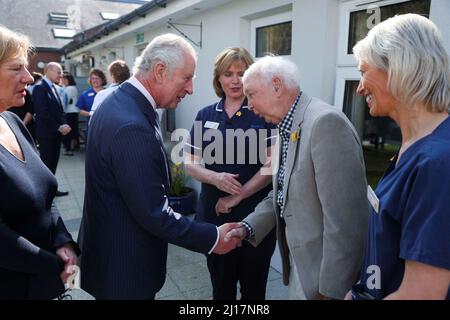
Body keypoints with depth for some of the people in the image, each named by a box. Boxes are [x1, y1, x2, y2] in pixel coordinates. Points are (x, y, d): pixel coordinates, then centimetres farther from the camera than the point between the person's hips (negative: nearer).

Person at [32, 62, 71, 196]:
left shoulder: (53, 88, 14)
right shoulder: (40, 88, -13)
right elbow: (42, 113, -20)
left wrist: (64, 125, 0)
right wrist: (59, 127, -17)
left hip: (57, 133, 8)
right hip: (46, 133, -8)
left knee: (53, 162, 13)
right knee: (46, 162, 1)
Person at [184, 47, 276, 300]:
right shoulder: (206, 115, 6)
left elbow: (272, 165, -10)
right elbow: (191, 164, 3)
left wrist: (237, 196, -15)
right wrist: (216, 178, -16)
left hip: (256, 215, -3)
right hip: (213, 214, 3)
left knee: (253, 286, 15)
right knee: (221, 286, 19)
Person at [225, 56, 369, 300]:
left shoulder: (325, 122, -22)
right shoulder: (287, 130, 8)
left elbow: (344, 218, -25)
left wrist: (331, 290, -21)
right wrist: (247, 227, 0)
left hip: (323, 274, -8)